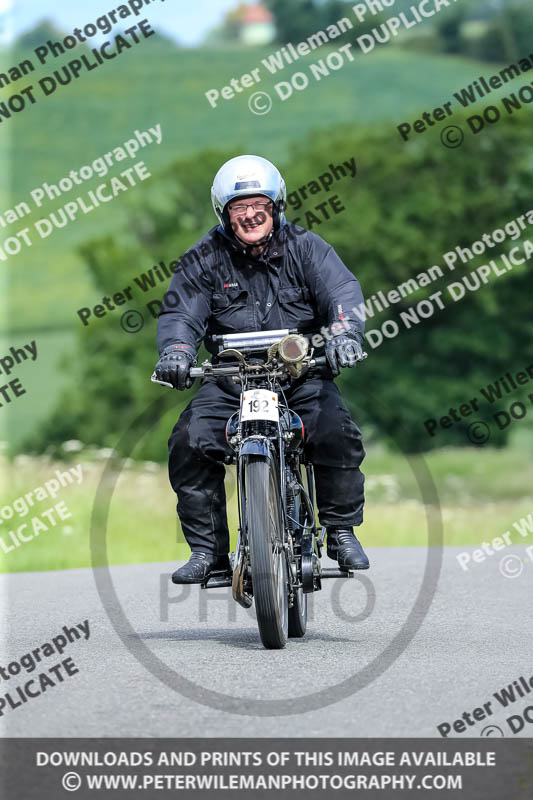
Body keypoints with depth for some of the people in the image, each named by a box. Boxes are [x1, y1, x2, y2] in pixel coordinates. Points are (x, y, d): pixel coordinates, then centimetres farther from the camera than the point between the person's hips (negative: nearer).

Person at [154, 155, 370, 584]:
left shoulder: (305, 248, 1)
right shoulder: (204, 259, 4)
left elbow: (342, 290, -12)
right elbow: (180, 311, -7)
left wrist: (343, 331, -35)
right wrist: (176, 350, -30)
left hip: (303, 375, -1)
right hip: (229, 380, 1)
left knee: (338, 435, -27)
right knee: (188, 444, -21)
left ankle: (341, 532, -6)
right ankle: (208, 548, -7)